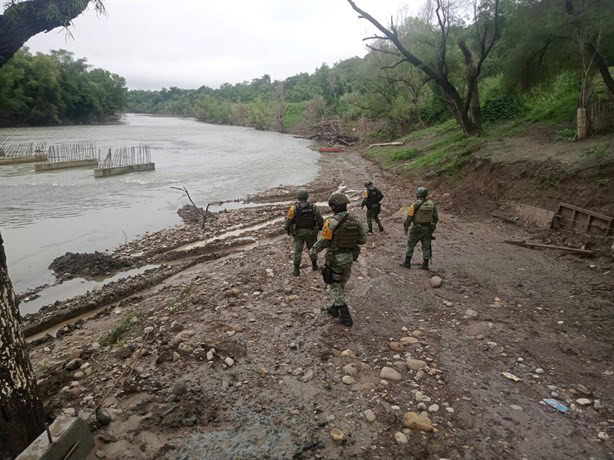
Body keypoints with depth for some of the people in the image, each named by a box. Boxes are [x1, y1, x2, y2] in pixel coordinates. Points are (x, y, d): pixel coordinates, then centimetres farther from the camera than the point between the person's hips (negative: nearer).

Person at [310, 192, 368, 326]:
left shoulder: (332, 222, -22)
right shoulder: (355, 220, -4)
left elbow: (323, 241, -17)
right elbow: (363, 239, 0)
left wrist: (313, 251, 1)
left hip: (335, 258, -6)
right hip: (349, 257, 6)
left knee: (335, 288, 8)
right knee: (341, 284, 24)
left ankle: (345, 317, 8)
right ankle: (335, 309, 39)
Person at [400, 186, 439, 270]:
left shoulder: (415, 204, -16)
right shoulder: (431, 204, -2)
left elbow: (409, 218, -14)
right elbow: (436, 218, 4)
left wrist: (406, 228, -1)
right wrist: (432, 227, 18)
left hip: (417, 229, -4)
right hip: (427, 229, 4)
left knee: (410, 245, 10)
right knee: (426, 247, 12)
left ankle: (407, 263, 15)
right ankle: (425, 265, 15)